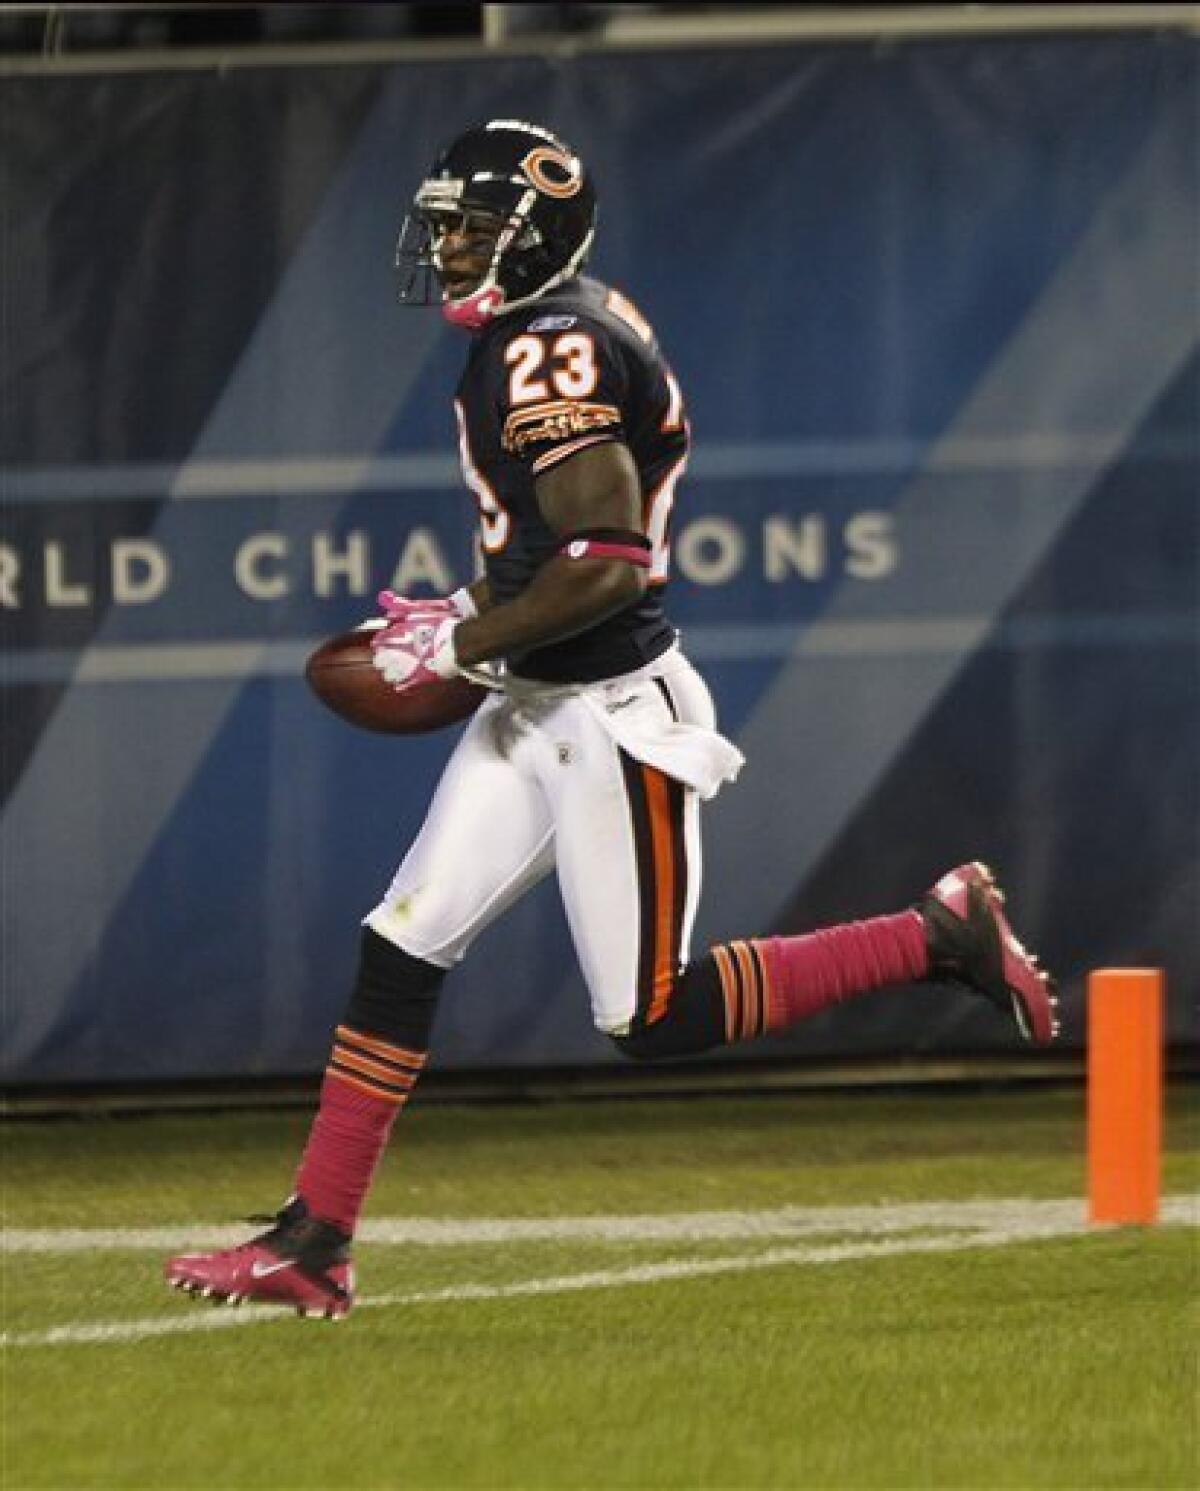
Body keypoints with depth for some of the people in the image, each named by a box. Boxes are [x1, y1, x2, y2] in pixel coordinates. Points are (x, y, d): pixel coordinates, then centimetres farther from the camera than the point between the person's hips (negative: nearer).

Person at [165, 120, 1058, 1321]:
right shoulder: (573, 331, 11)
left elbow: (610, 561, -27)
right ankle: (314, 1244, 7)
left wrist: (463, 645, -19)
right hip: (538, 714, 10)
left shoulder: (550, 355, -20)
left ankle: (936, 937, 5)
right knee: (398, 954, 5)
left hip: (614, 714, -10)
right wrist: (471, 617, 15)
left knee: (653, 1020, -4)